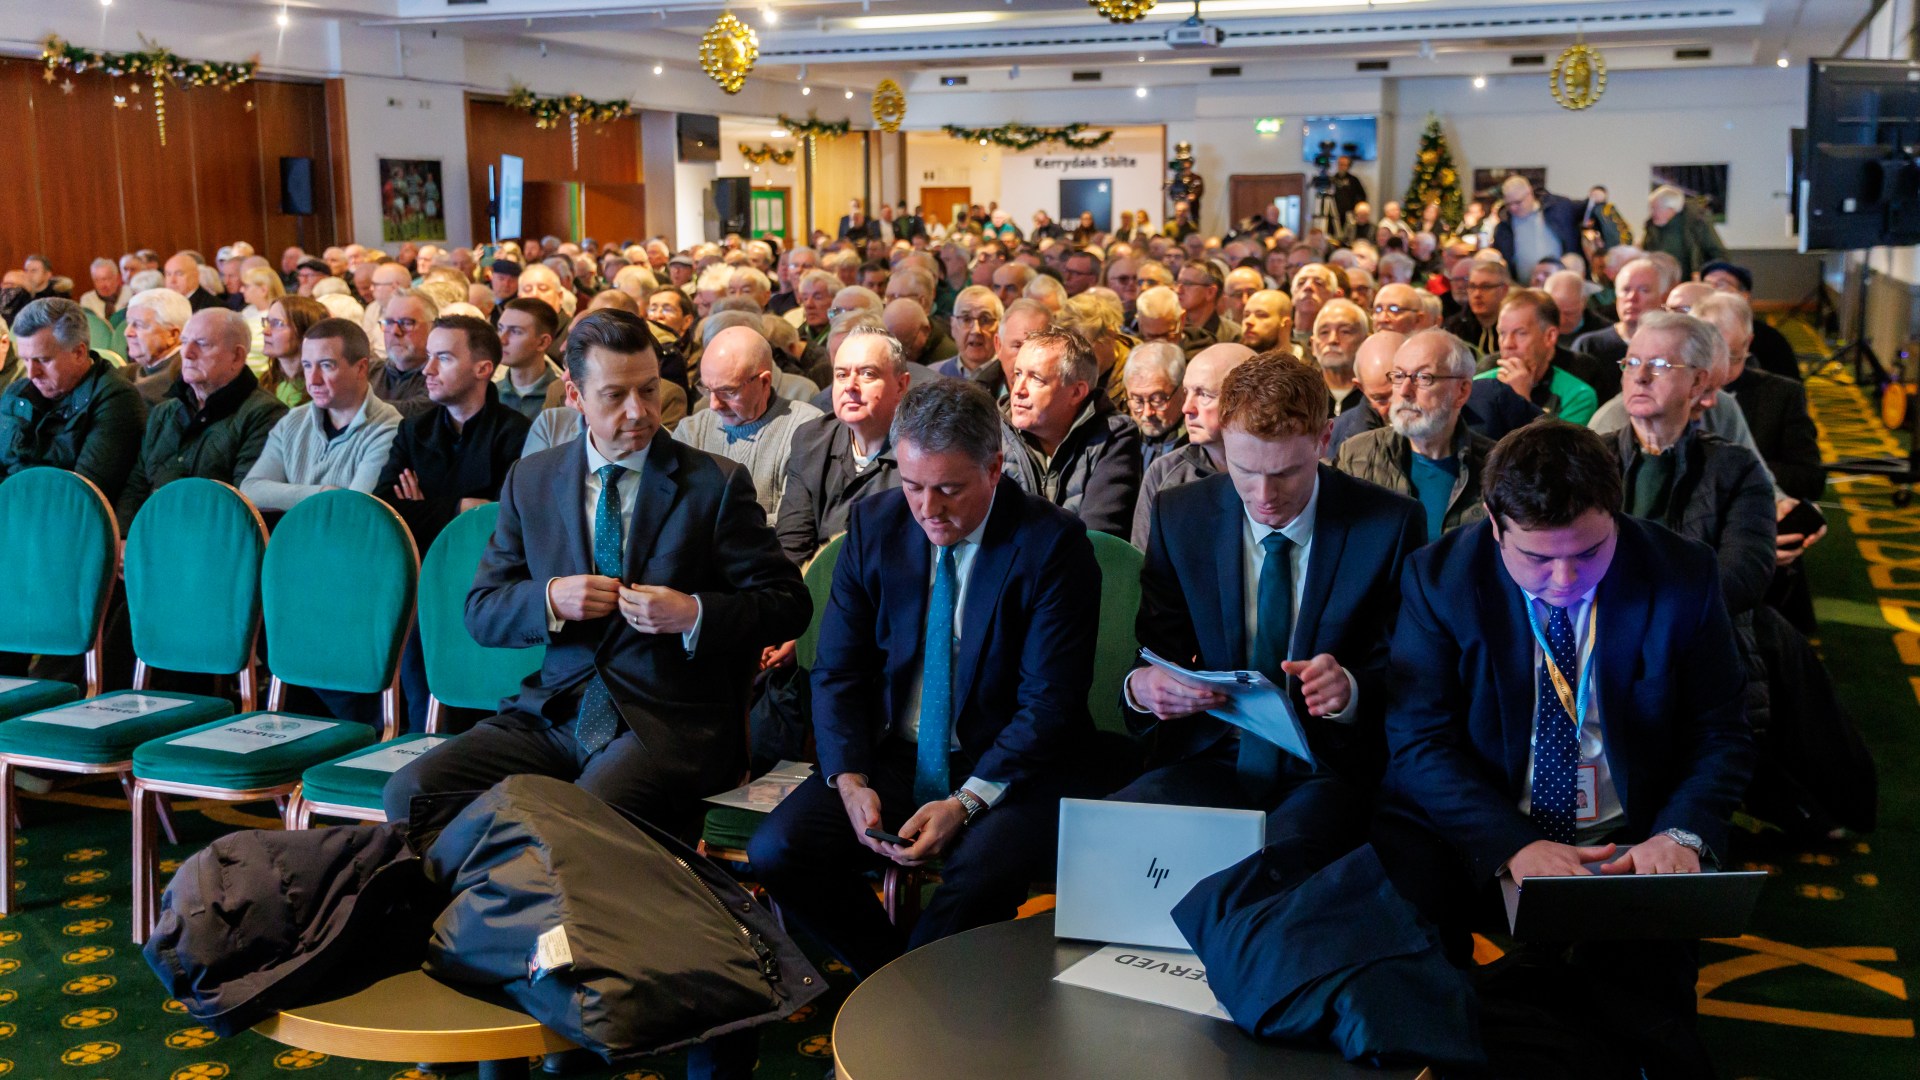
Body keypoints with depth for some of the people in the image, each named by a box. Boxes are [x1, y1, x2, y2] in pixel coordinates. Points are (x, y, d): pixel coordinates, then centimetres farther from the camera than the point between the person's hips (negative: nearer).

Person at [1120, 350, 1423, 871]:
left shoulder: (1390, 524, -3)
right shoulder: (1179, 515, 4)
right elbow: (1157, 653, 8)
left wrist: (1351, 691, -24)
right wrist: (1142, 685, -18)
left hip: (1328, 770, -3)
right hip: (1210, 759, 3)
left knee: (1287, 850, -37)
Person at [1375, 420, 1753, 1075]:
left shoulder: (1682, 576, -5)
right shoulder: (1440, 577, -7)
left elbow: (1722, 735, 2)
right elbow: (1419, 744, -8)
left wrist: (1682, 833, -17)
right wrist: (1513, 845, -23)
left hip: (1628, 847, 0)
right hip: (1478, 839, 0)